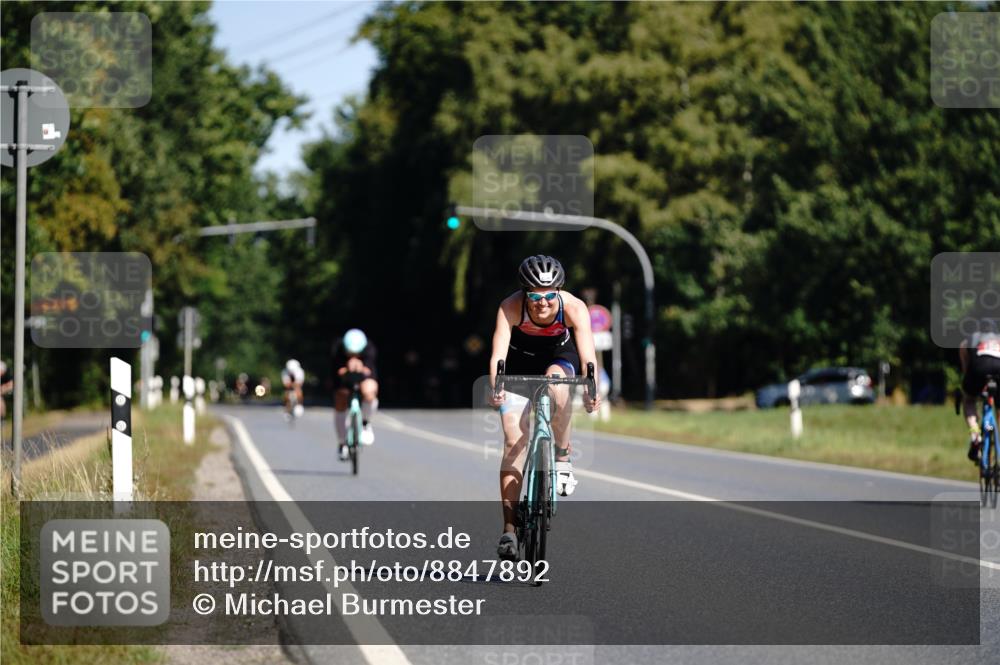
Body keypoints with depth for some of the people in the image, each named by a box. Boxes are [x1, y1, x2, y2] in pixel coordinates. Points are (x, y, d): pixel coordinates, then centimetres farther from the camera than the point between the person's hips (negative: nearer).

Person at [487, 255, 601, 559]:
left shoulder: (574, 308, -30)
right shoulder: (511, 307, -30)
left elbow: (588, 356, -37)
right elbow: (498, 353, -39)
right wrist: (494, 386, -57)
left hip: (560, 358, 0)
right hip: (521, 361, 0)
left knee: (556, 385, -37)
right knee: (514, 441, -10)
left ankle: (562, 457, -15)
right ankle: (509, 529, -6)